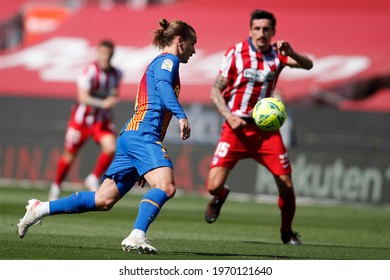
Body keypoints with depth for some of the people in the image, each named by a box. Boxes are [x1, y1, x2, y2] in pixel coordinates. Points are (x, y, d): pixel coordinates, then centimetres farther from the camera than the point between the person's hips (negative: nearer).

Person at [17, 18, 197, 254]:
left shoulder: (159, 63, 30)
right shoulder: (167, 60, 2)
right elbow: (163, 85, -21)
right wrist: (181, 115, -35)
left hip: (130, 135, 9)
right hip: (143, 135, -9)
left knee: (103, 201, 8)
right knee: (166, 186, -27)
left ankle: (40, 209, 15)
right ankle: (137, 236, -41)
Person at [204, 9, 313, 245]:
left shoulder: (277, 53, 1)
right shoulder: (236, 53, -4)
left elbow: (307, 65, -14)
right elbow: (216, 90, -3)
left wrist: (290, 53, -34)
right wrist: (229, 116, -17)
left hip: (266, 127, 2)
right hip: (236, 126, -2)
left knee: (286, 185, -5)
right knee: (214, 185, -13)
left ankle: (287, 232, 19)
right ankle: (221, 196, 26)